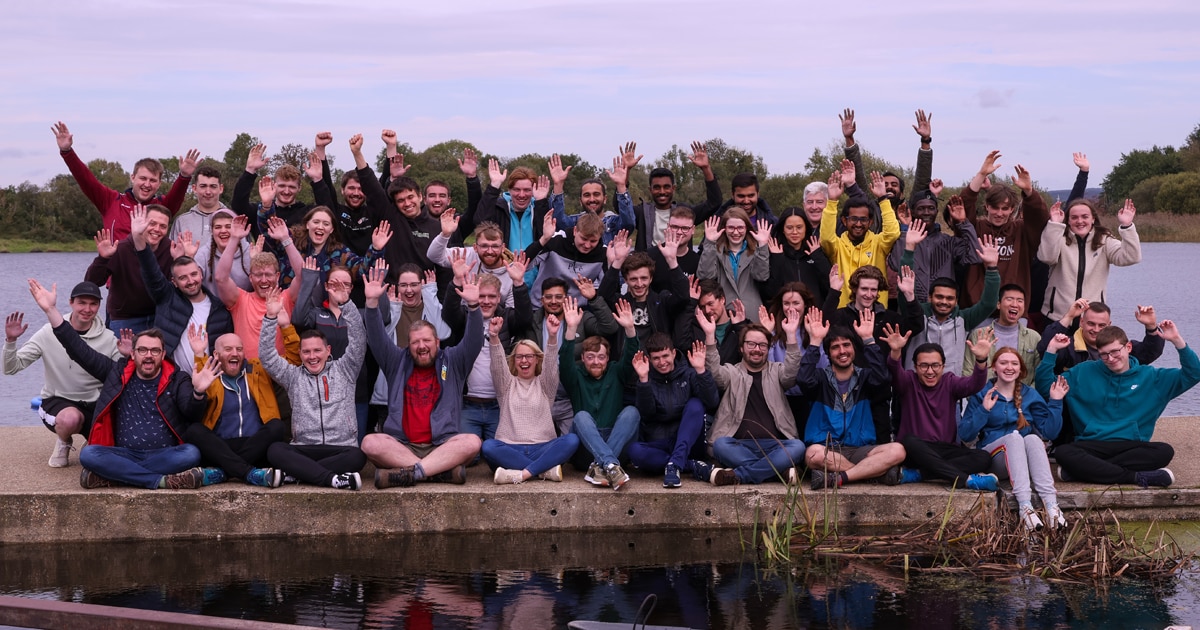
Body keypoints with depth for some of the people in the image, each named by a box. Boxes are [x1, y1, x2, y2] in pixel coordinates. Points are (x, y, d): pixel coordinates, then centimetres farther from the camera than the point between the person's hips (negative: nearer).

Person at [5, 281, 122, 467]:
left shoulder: (108, 339, -6)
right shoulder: (49, 333, -11)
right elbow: (11, 368, -11)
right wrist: (10, 340, -29)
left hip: (96, 405, 2)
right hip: (57, 401, -2)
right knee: (71, 418, -38)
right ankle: (63, 443, 0)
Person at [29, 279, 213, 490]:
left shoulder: (177, 380, 8)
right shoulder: (117, 373, 13)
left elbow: (191, 412, -8)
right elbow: (80, 351, 11)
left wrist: (198, 393, -33)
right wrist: (50, 310, 5)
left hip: (165, 455, -2)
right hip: (125, 455, 2)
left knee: (191, 454, -34)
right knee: (88, 454, -28)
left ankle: (110, 477, -29)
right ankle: (161, 480, -31)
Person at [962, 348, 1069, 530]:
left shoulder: (1030, 395, 12)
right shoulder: (981, 395, 7)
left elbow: (1049, 433, 4)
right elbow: (965, 435, -3)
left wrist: (1055, 403, -5)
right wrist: (983, 410, -14)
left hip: (1025, 456, 2)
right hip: (995, 456, -2)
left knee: (1033, 438, -32)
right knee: (1014, 436, -33)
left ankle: (1051, 505, -51)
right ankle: (1024, 506, -52)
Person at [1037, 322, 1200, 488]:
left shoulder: (1151, 377, 11)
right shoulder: (1084, 373, 12)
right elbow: (1044, 387, 11)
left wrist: (1177, 340, -6)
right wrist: (1051, 350, 1)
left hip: (1131, 446, 1)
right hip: (1091, 445, -1)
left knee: (1165, 451, -31)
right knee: (1062, 452, -34)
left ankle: (1086, 470, -30)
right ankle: (1137, 477, -32)